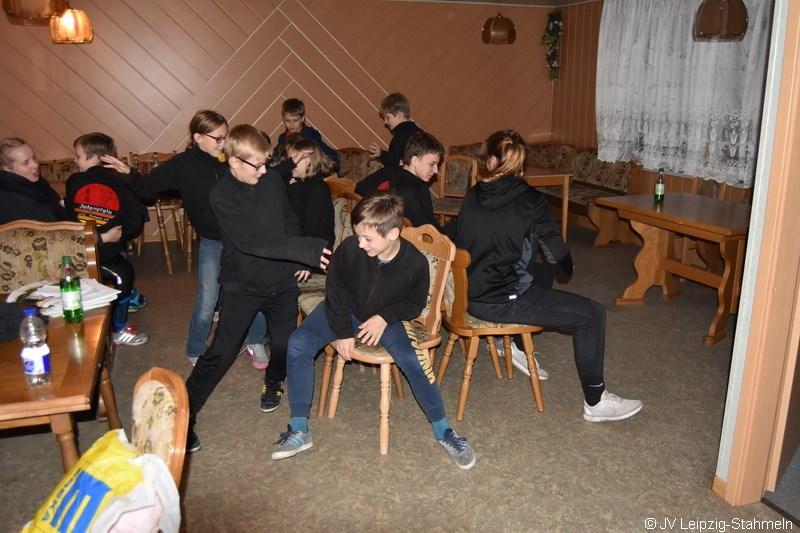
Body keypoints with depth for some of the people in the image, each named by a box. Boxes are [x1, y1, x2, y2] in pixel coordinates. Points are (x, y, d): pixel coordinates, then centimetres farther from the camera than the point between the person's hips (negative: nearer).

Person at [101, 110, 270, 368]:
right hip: (211, 242, -2)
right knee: (206, 303, 0)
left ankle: (255, 343, 29)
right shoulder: (183, 165, -8)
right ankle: (195, 353, 25)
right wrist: (129, 173, -22)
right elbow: (148, 187, -3)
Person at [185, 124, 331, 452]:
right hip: (242, 284, -5)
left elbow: (289, 222, 13)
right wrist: (307, 250, -33)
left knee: (284, 343, 13)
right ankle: (183, 414, 9)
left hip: (282, 279, 5)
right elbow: (252, 241, -29)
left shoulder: (273, 179, -1)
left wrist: (299, 260, 2)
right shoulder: (222, 196, -18)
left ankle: (273, 383, 44)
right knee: (220, 353, -5)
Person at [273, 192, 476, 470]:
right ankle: (299, 430, -9)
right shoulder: (349, 248, -27)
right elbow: (335, 291, -9)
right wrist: (343, 332, -11)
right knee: (298, 344, -19)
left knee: (414, 361, -24)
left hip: (386, 318, -1)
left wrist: (385, 317, -19)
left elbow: (415, 304, -5)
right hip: (345, 311, 2)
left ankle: (443, 431, -3)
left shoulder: (415, 263, -25)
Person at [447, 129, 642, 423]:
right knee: (592, 314, 0)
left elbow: (450, 237, 14)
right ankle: (595, 402, 8)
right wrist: (566, 271, 15)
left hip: (469, 296, 7)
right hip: (502, 303, -7)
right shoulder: (531, 201, -11)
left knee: (540, 276, 34)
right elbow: (560, 260, -9)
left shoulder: (473, 195, 3)